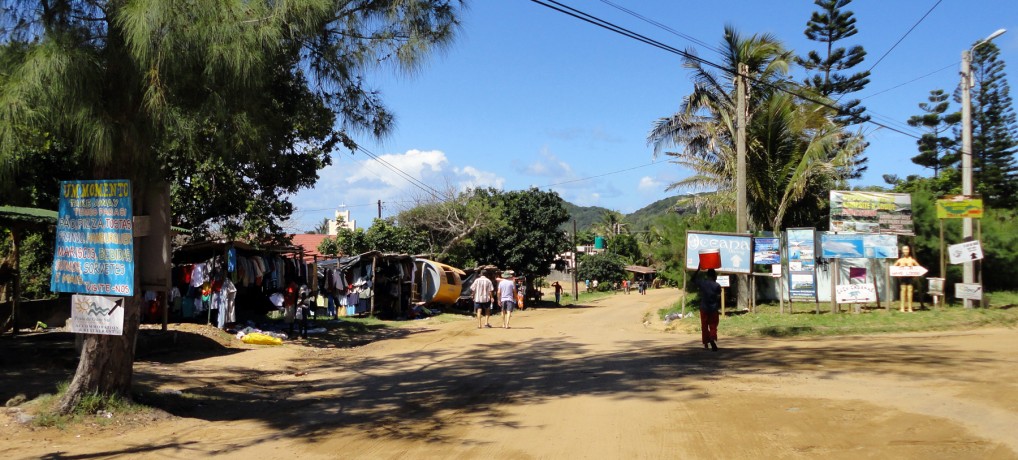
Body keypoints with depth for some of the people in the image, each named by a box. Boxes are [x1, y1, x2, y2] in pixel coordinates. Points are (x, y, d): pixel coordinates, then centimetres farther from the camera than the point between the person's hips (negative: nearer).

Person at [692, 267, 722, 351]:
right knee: (713, 326, 1)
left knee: (704, 327, 12)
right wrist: (719, 308, 1)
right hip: (714, 309, -2)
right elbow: (719, 298, -7)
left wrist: (698, 269, 23)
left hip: (704, 308, 2)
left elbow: (693, 279, 18)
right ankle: (713, 339, -25)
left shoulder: (702, 282, -1)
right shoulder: (717, 285, -6)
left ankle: (706, 344, 17)